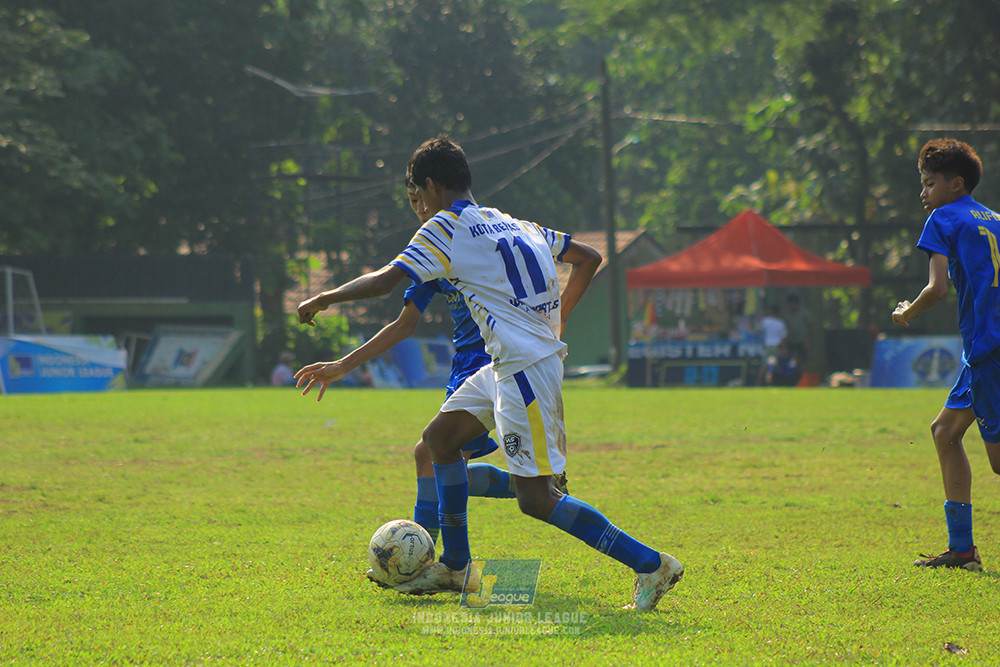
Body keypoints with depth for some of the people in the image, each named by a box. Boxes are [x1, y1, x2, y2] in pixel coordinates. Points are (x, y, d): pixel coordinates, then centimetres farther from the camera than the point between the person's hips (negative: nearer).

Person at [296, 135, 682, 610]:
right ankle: (456, 567, 25)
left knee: (536, 498, -9)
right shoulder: (513, 224, 18)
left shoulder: (445, 229, -6)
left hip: (526, 368, -9)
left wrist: (322, 300, 2)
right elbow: (589, 258, 24)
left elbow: (384, 281, -12)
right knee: (439, 436, 18)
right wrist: (555, 321, 24)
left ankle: (651, 565, -10)